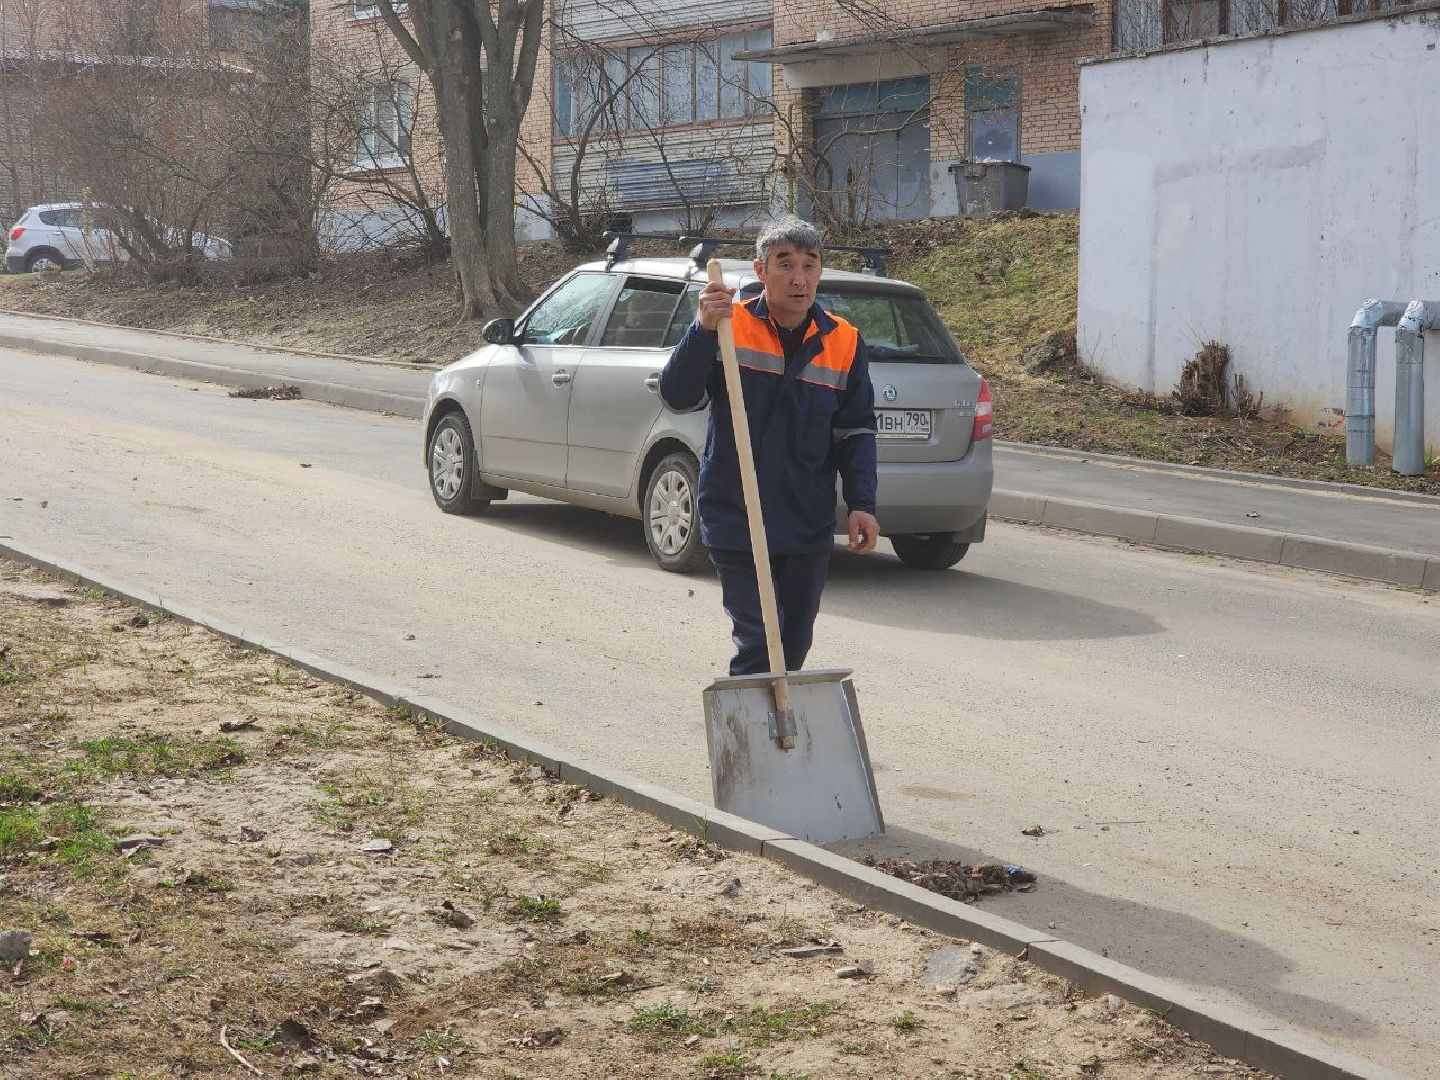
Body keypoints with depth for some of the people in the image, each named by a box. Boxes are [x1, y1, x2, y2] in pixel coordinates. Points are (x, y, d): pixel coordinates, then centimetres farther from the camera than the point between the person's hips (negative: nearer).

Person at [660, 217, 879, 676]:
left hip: (808, 529, 4)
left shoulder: (844, 343, 2)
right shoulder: (729, 326, -5)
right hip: (736, 523, -4)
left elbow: (856, 431, 8)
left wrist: (861, 503, -2)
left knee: (793, 647, 14)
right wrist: (703, 331, -27)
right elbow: (677, 396, -14)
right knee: (757, 645, -10)